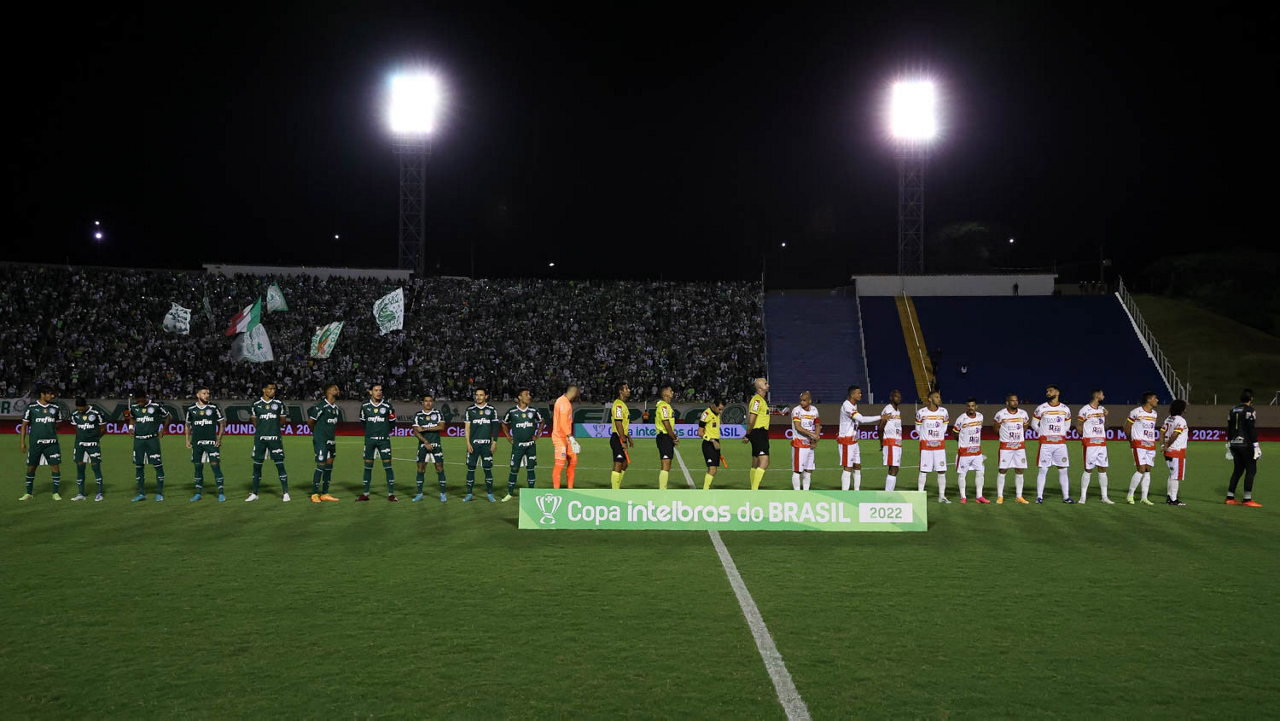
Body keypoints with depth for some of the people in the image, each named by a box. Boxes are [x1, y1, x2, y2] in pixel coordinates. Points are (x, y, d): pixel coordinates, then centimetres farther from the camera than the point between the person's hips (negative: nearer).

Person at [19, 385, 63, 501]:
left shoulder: (55, 408, 6)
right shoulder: (31, 408, -1)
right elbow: (24, 425, 3)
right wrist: (22, 442, 1)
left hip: (52, 443, 2)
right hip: (35, 443, -1)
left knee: (55, 466, -3)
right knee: (31, 468, 6)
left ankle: (55, 493, 8)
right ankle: (29, 493, 20)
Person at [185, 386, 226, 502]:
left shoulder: (214, 407, 0)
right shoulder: (191, 409, 6)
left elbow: (222, 423, 4)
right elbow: (188, 424, 16)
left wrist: (219, 438, -4)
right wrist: (187, 440, 8)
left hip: (211, 442, -2)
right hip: (196, 442, 2)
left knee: (215, 465, -8)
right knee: (198, 467, 7)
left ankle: (221, 493, -4)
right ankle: (199, 493, 15)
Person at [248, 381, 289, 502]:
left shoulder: (279, 404, 3)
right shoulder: (256, 404, 3)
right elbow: (254, 421, 15)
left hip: (275, 438, -1)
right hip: (260, 438, 1)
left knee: (280, 464, -4)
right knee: (257, 465, 5)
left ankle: (285, 493, 2)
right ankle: (254, 493, 15)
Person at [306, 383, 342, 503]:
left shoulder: (336, 408, 10)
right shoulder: (321, 407, -15)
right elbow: (310, 422, -9)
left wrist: (331, 434, 15)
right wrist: (317, 433, 6)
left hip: (331, 441, 8)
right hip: (320, 441, -8)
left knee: (329, 466, 9)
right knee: (321, 466, -6)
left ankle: (325, 494, 17)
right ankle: (314, 494, 4)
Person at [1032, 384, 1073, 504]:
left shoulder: (1065, 409, 5)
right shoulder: (1041, 408, -1)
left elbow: (1067, 425, 18)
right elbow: (1034, 425, 7)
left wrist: (1058, 434, 7)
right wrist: (1045, 434, 3)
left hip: (1061, 443, 2)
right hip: (1045, 444, -2)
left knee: (1063, 470, 3)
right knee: (1043, 470, -2)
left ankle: (1066, 497, 10)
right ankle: (1039, 496, 5)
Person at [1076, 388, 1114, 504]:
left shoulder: (1102, 409, 12)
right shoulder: (1085, 410, -8)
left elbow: (1105, 427, 18)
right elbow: (1079, 426, -2)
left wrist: (1106, 416, 4)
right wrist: (1084, 438, 1)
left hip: (1102, 444, 6)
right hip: (1090, 444, -6)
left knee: (1103, 469, 6)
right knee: (1088, 470, -3)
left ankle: (1104, 497, 11)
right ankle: (1083, 496, 4)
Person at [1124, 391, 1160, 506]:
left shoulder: (1154, 414, 13)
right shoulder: (1136, 412, -7)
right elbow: (1126, 428, 1)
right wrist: (1131, 441, 11)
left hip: (1151, 445, 6)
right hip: (1139, 445, -6)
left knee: (1148, 471, 4)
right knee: (1141, 469, -13)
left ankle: (1144, 498, 7)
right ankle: (1130, 495, -3)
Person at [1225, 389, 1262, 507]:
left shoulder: (1233, 409, 12)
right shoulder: (1249, 410, -10)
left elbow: (1229, 429, 16)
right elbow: (1252, 429, -15)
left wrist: (1229, 444, 22)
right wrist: (1256, 445, -14)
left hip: (1234, 444, 7)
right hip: (1246, 444, -7)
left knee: (1238, 470, 14)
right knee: (1251, 470, -1)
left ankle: (1230, 497, 14)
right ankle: (1247, 499, -3)